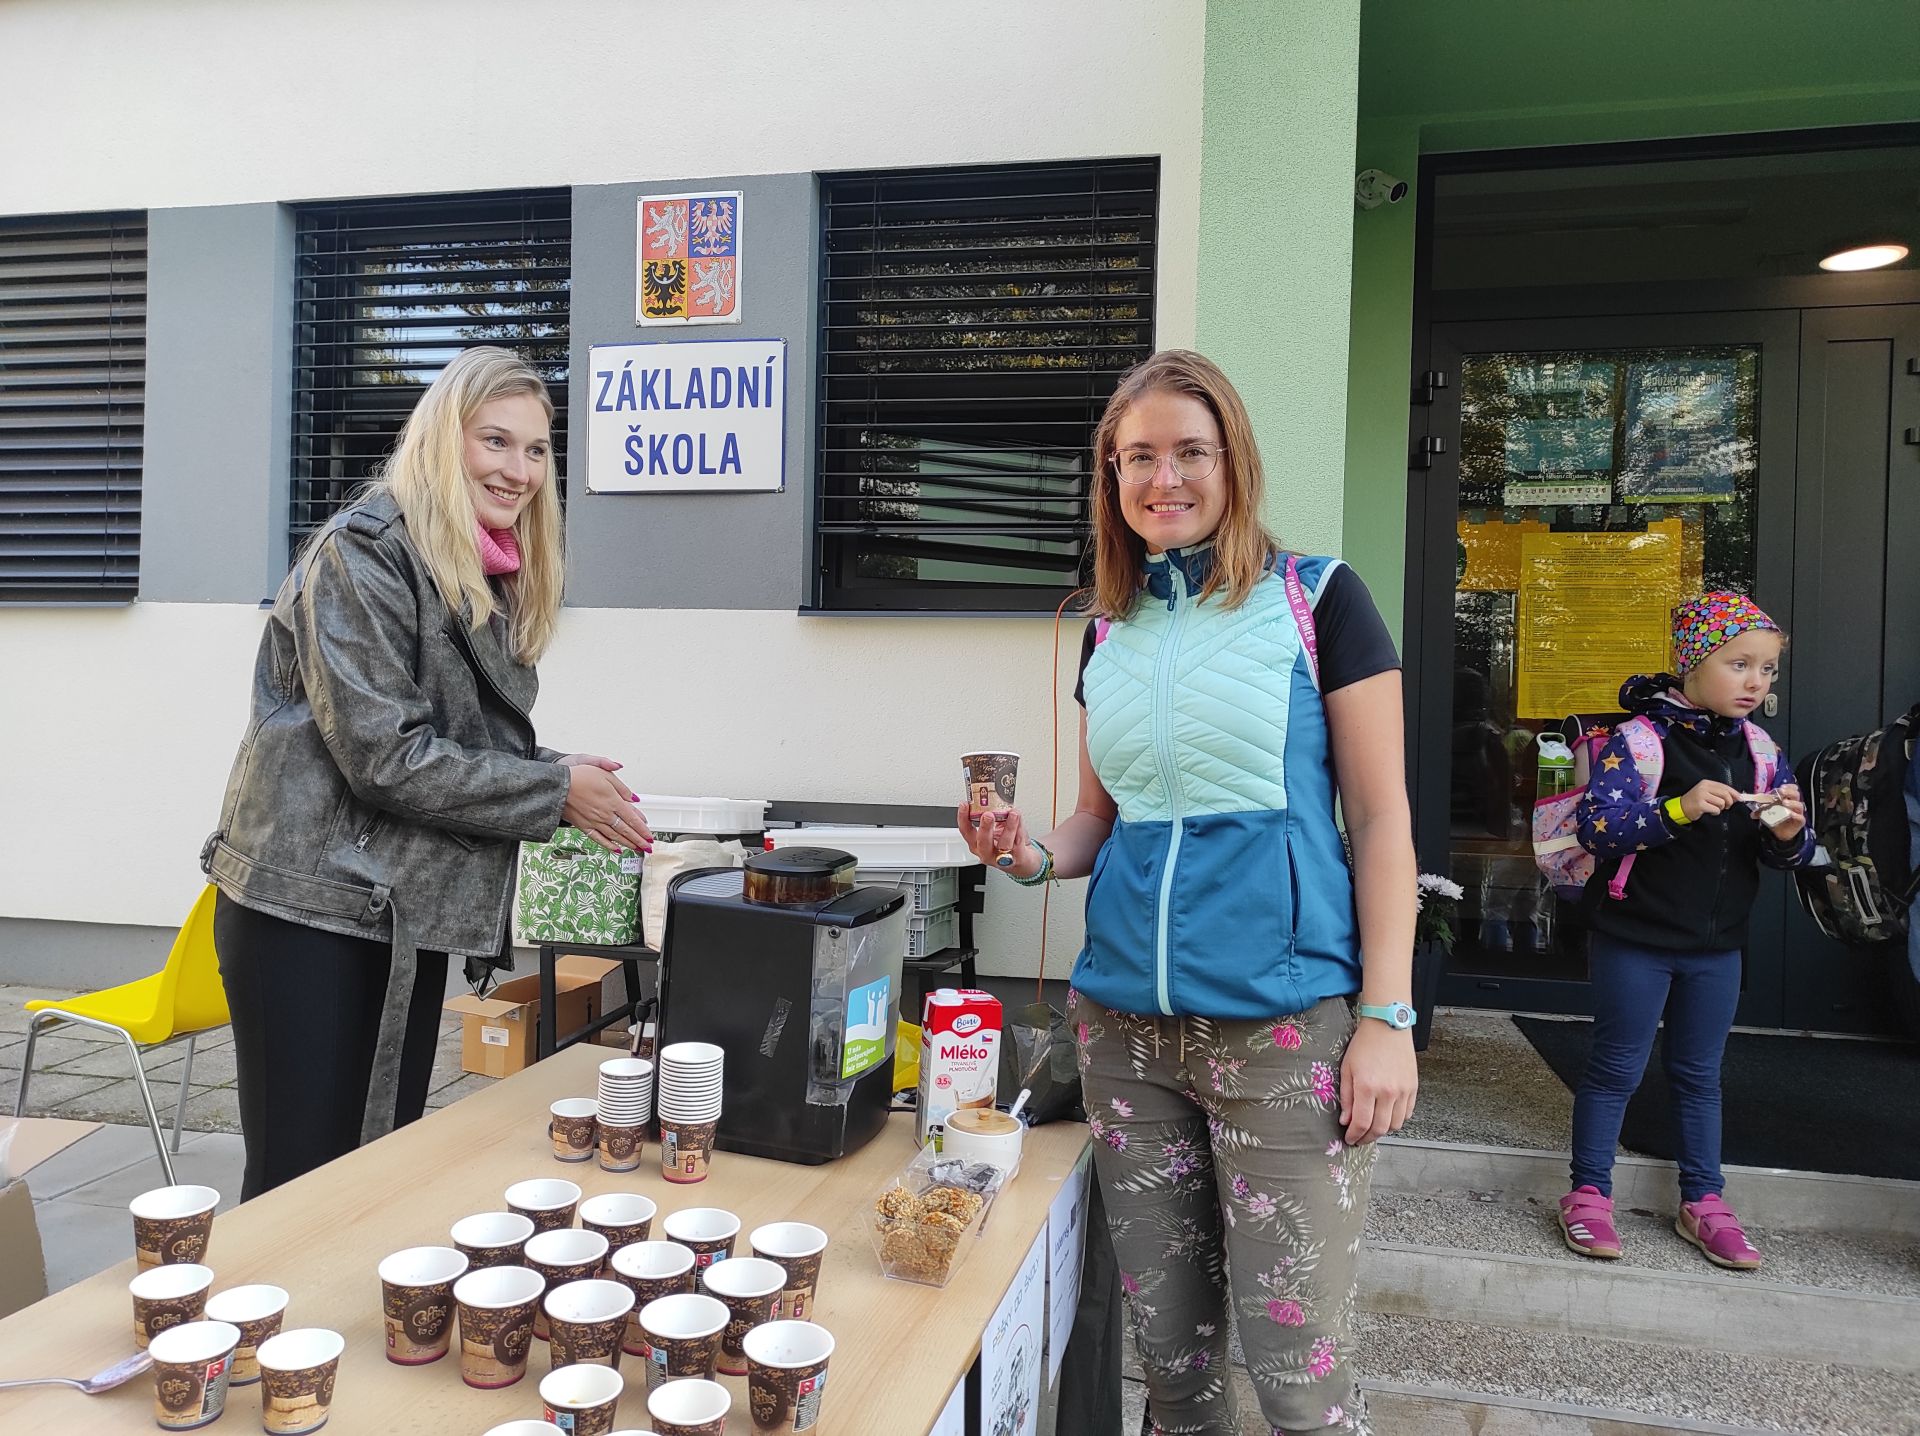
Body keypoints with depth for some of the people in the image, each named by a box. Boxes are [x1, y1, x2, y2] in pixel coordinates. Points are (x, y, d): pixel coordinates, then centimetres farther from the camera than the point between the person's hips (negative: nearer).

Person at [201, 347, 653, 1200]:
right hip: (311, 910, -8)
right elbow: (386, 756, -20)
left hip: (407, 913, 8)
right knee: (303, 1183, 2)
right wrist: (555, 790, -14)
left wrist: (575, 781, 0)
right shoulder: (362, 553, -13)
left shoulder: (491, 575, 12)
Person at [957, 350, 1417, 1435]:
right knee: (1168, 1345, 13)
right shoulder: (1110, 633, 11)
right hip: (1126, 1023, 5)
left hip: (1282, 1026, -4)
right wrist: (1032, 853, -3)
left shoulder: (1316, 600, -3)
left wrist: (1387, 1017, -9)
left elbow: (1381, 818, -4)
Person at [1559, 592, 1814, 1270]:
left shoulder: (1760, 749, 4)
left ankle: (1702, 1202, 31)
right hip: (1636, 940, -5)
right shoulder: (1639, 739, -14)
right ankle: (1588, 1194, 20)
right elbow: (1597, 827, -23)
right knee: (1616, 1068, 6)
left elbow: (1787, 855, 8)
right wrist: (1679, 810, -35)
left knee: (1699, 1074, 17)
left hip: (1716, 946, 5)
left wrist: (1786, 832, -16)